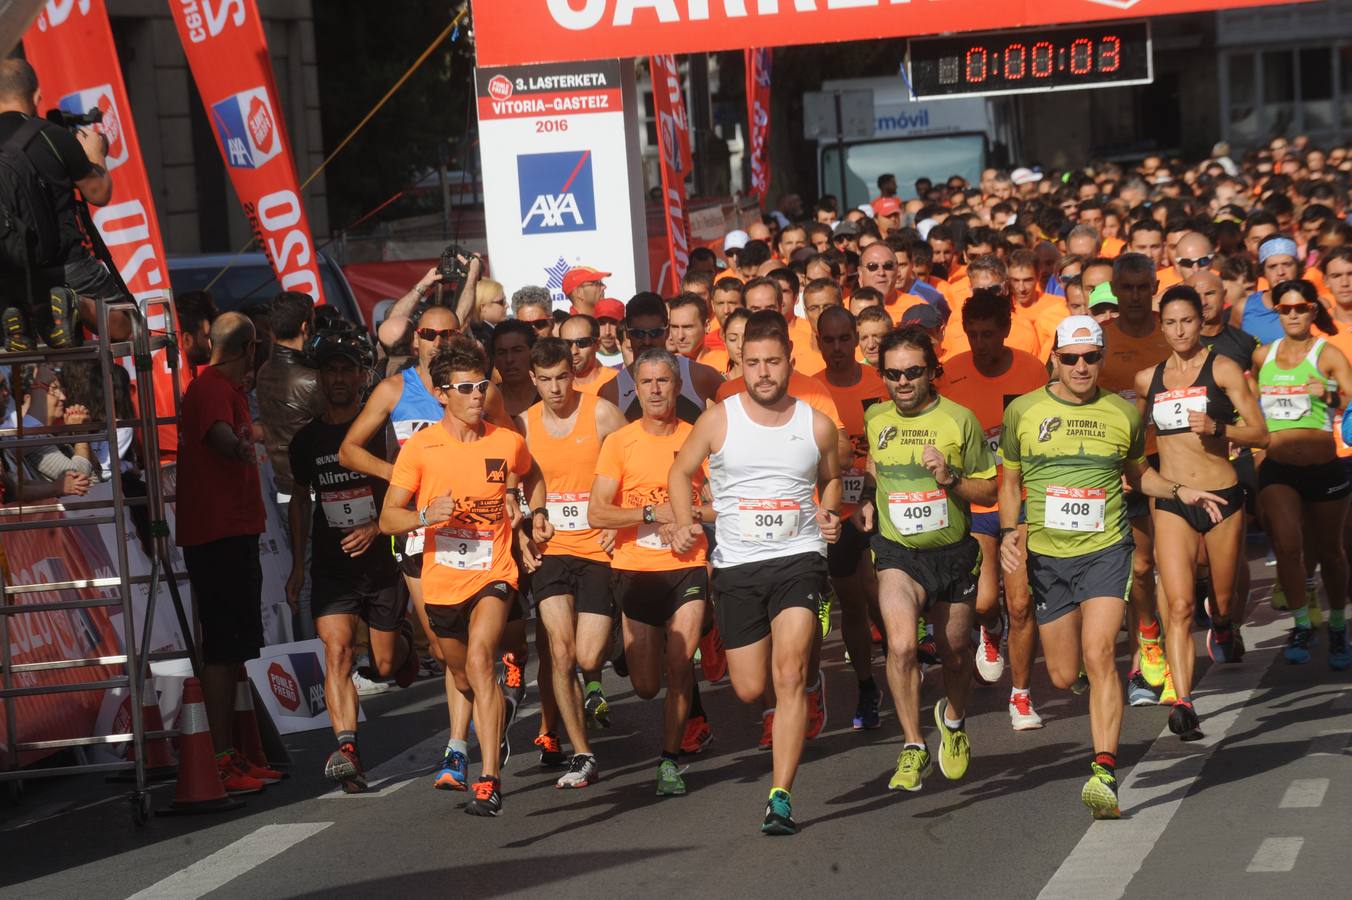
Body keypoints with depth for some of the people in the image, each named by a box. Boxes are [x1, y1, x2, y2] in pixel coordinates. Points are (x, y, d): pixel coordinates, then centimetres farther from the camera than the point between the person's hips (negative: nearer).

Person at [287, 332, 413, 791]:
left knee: (386, 666, 8)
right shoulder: (307, 439, 6)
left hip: (379, 561, -1)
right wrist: (298, 564, 14)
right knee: (337, 653, -18)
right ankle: (347, 750, -25)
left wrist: (378, 526, -20)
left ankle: (403, 638, 45)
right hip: (331, 568, 1)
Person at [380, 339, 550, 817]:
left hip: (493, 574, -2)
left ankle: (490, 781, -30)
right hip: (442, 581, 2)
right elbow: (388, 518, -4)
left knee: (479, 661, -26)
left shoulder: (507, 442, -2)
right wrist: (426, 515, -23)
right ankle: (495, 716, 58)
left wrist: (536, 515, 6)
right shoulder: (419, 447, -6)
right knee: (463, 676, 21)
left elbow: (532, 477, 23)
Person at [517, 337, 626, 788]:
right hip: (551, 550, 2)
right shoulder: (524, 424, 6)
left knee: (588, 657, -8)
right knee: (560, 652, -10)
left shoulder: (601, 413, -4)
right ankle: (581, 756, -2)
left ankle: (594, 684, 31)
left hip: (599, 550, -2)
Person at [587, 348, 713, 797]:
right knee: (645, 686, 7)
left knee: (679, 669, -12)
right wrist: (654, 513, -16)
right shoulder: (619, 442, -2)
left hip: (686, 568, 0)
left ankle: (669, 760, 3)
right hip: (635, 571, 1)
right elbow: (596, 513, -8)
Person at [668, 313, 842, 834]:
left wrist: (829, 513, 1)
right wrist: (684, 523, -4)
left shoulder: (816, 426, 3)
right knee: (751, 690, 4)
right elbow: (681, 472, 13)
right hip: (737, 566, 1)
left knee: (789, 674, -18)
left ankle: (781, 796, -19)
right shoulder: (718, 421, 0)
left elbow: (831, 479, 22)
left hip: (798, 558, -1)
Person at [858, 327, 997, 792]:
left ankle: (953, 719, 47)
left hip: (953, 552, 0)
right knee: (901, 645, -22)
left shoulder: (959, 419, -6)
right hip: (897, 552, 0)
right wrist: (865, 503, -1)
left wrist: (950, 479, -19)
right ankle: (913, 749, -10)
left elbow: (989, 492, -1)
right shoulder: (873, 420, 0)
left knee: (955, 653, 15)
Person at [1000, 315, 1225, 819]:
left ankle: (1104, 773, -22)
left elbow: (1138, 473, 21)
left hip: (1106, 550, -1)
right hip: (1046, 555, 1)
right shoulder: (1023, 412, 2)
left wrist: (1179, 492, 4)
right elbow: (1010, 482, 12)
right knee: (1063, 675, 6)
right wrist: (1010, 531, -4)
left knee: (1098, 655, -20)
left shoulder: (1123, 414, 4)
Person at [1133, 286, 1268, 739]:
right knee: (1179, 605, -13)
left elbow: (1260, 433, -6)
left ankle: (1222, 632, 52)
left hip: (1222, 497, -1)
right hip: (1171, 502, 1)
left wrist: (1217, 428, -21)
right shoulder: (1148, 379, 8)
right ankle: (1182, 702, -19)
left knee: (1223, 600, 15)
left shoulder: (1221, 369, -2)